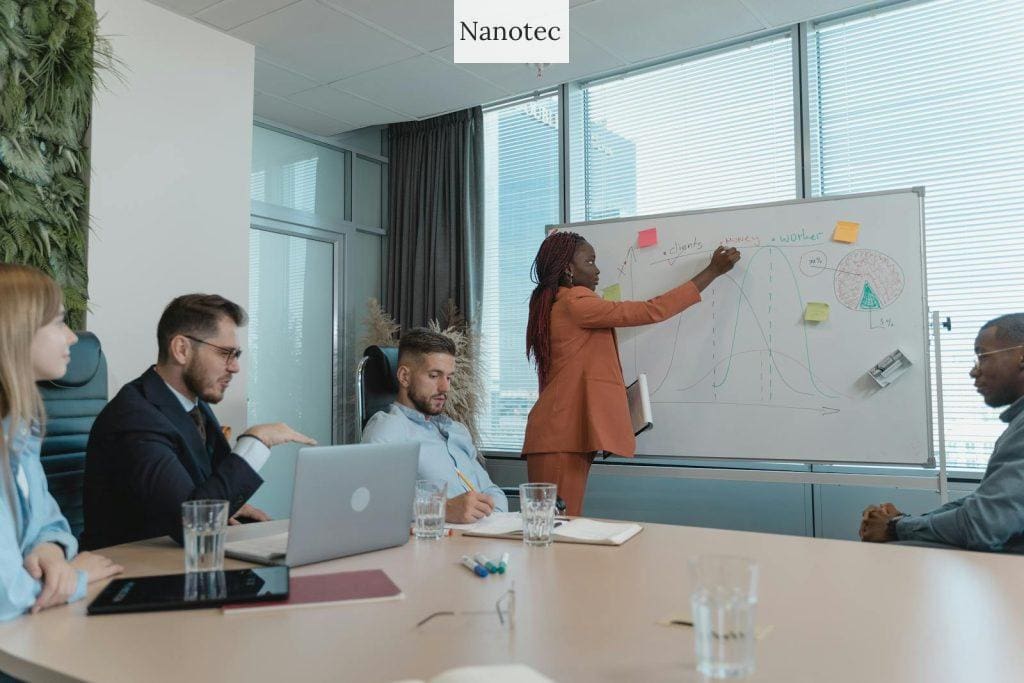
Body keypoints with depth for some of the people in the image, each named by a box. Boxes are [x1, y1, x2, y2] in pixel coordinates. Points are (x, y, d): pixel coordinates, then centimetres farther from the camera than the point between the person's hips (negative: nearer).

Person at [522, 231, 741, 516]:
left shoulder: (553, 307, 20)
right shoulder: (575, 303, -10)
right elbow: (652, 311, -10)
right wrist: (712, 271, -3)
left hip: (565, 434, 10)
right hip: (562, 437, -10)